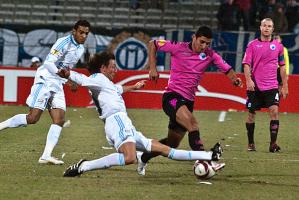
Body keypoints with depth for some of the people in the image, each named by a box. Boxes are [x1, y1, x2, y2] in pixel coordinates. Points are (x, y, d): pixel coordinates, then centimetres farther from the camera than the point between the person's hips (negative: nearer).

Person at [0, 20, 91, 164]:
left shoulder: (80, 49, 13)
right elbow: (49, 63, -23)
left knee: (59, 120, -5)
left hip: (57, 85, 8)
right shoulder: (64, 43, -14)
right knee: (33, 118, -15)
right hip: (45, 80, -8)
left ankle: (46, 156, -10)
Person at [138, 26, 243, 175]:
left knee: (173, 143, 13)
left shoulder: (210, 55, 2)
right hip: (172, 96, -6)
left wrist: (234, 78, -24)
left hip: (188, 100, 6)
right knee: (192, 123, -32)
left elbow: (227, 69, -2)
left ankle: (143, 159, 34)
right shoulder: (178, 48, -7)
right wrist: (153, 68, -7)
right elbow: (152, 44, 2)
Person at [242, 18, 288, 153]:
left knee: (274, 111, -14)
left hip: (272, 86, 1)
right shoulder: (252, 45, 3)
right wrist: (248, 80, -16)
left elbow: (282, 66, 13)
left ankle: (273, 143, -12)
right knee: (251, 114, 4)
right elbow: (246, 64, -1)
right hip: (255, 86, -1)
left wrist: (285, 86, 10)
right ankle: (251, 143, 17)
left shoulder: (278, 46, 8)